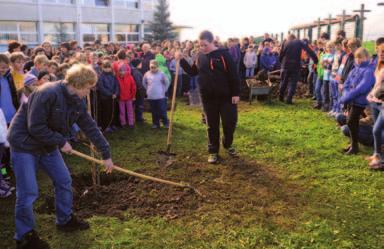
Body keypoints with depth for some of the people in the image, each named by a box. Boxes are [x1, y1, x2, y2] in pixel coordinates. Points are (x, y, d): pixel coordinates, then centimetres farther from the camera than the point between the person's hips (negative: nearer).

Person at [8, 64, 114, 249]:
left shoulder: (76, 102, -1)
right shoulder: (47, 93, -28)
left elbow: (91, 128, 2)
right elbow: (35, 128, -28)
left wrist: (106, 154, 5)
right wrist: (61, 142, -19)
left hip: (48, 145, 8)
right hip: (25, 144, -8)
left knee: (64, 181, 11)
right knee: (28, 192, -4)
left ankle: (65, 220, 30)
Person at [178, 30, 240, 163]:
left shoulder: (223, 54, -9)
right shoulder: (200, 56, 6)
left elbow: (234, 75, -10)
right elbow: (192, 72, 16)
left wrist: (236, 93, -13)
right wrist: (181, 60, 4)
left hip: (226, 97, -3)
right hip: (208, 98, 3)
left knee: (230, 123, 5)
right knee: (212, 125, 10)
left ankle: (228, 145, 32)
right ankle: (213, 151, 23)